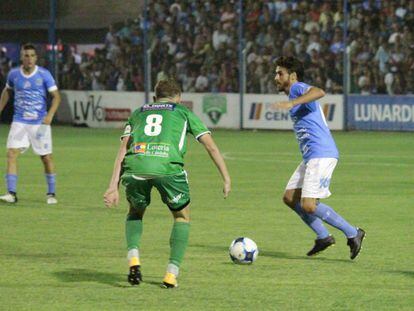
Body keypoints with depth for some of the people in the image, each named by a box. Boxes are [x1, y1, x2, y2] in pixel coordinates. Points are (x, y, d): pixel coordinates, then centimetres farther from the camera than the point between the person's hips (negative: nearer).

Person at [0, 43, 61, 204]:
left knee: (46, 157, 2)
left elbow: (56, 96, -5)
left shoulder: (44, 74, -7)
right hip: (19, 122, 2)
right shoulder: (13, 74, 2)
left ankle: (51, 194, 18)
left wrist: (50, 115, -19)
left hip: (40, 123, -2)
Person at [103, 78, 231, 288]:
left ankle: (133, 259, 7)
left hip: (135, 167, 2)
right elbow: (210, 146, 22)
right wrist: (226, 179, 25)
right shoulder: (183, 112, 28)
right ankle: (172, 274, 9)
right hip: (168, 166, -2)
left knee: (135, 213, 31)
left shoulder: (137, 113, 33)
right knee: (182, 217, 22)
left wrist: (113, 187, 15)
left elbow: (123, 150, 21)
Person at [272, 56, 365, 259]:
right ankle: (323, 237, 11)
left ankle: (352, 234, -6)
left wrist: (292, 103, -40)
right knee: (289, 197, 8)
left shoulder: (298, 88, -7)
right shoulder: (295, 94, 24)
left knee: (308, 205, -16)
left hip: (321, 155, -11)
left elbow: (319, 92, -30)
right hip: (311, 157, 11)